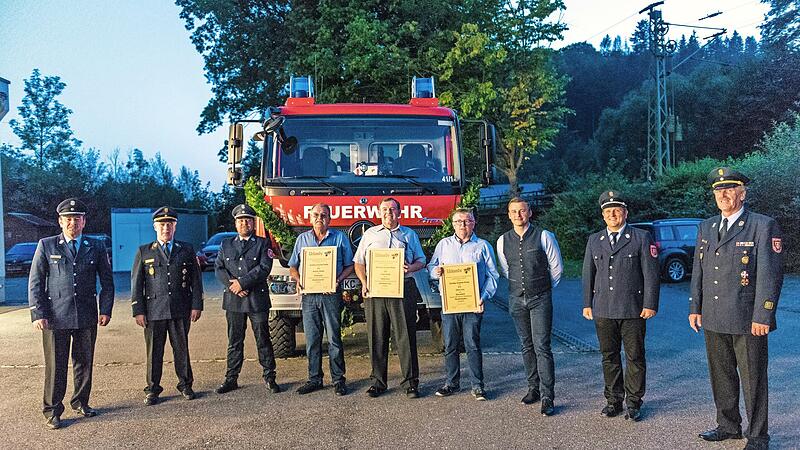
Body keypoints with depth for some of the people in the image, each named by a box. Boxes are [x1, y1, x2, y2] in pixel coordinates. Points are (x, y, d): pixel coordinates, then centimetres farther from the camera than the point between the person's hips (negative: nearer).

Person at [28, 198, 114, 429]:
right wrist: (38, 314, -6)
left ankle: (80, 402, 27)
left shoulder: (96, 247, 8)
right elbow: (35, 282, 2)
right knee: (55, 365, 2)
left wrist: (106, 310, 1)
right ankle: (52, 411, 14)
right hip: (55, 317, -2)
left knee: (84, 362, 11)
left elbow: (107, 281, 10)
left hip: (87, 317, 2)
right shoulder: (46, 245, 4)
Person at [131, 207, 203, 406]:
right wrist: (138, 311, -2)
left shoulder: (186, 249, 9)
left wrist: (197, 305, 0)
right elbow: (136, 283, 5)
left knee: (181, 348, 7)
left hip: (181, 310, 1)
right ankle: (153, 389, 16)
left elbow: (196, 280, 7)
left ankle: (185, 384, 22)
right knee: (154, 351, 4)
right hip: (154, 310, 0)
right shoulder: (144, 251, 7)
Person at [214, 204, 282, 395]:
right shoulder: (226, 244, 14)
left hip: (257, 299, -3)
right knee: (234, 341, 10)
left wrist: (242, 282, -14)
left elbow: (264, 268, -9)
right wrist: (232, 285, -11)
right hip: (233, 300, 3)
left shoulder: (262, 244, 4)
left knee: (263, 339, 3)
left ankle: (269, 377, 12)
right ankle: (231, 379, 18)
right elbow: (218, 268, 5)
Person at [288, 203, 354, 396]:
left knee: (334, 338, 0)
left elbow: (349, 265, 6)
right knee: (312, 340, 6)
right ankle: (314, 379, 15)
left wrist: (338, 280, -11)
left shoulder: (340, 238, 7)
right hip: (309, 295, 3)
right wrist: (298, 279, -5)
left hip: (331, 295, -2)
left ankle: (338, 379, 8)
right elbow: (293, 267, 16)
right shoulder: (302, 239, 14)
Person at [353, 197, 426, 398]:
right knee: (377, 337, 3)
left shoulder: (410, 234, 15)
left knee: (406, 336, -3)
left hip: (403, 289, -1)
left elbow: (421, 261, 14)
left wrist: (411, 267, -9)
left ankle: (411, 382, 4)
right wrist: (364, 283, -2)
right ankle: (378, 381, 13)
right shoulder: (370, 234, 15)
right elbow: (358, 262, 14)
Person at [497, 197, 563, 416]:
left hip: (540, 299, -4)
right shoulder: (503, 241, 4)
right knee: (527, 346, 12)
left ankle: (547, 398, -3)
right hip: (516, 299, 4)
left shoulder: (544, 236, -7)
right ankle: (533, 388, 24)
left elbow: (556, 267, 3)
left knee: (542, 347, -7)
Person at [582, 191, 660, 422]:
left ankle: (633, 403, 15)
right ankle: (613, 400, 21)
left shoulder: (641, 238, 1)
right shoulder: (594, 240, 11)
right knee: (609, 357, 10)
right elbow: (588, 274, 15)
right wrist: (587, 303, 10)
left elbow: (651, 274, -3)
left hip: (633, 310, -3)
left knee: (635, 357, 4)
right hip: (603, 310, 3)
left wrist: (650, 305, -8)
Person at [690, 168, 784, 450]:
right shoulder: (706, 228, 11)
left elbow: (770, 274, -12)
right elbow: (698, 270, 14)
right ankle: (728, 426, 32)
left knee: (752, 379, 5)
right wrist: (695, 307, 10)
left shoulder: (763, 226, -7)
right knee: (721, 376, 16)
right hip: (714, 319, 6)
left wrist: (763, 316, -16)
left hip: (747, 320, -6)